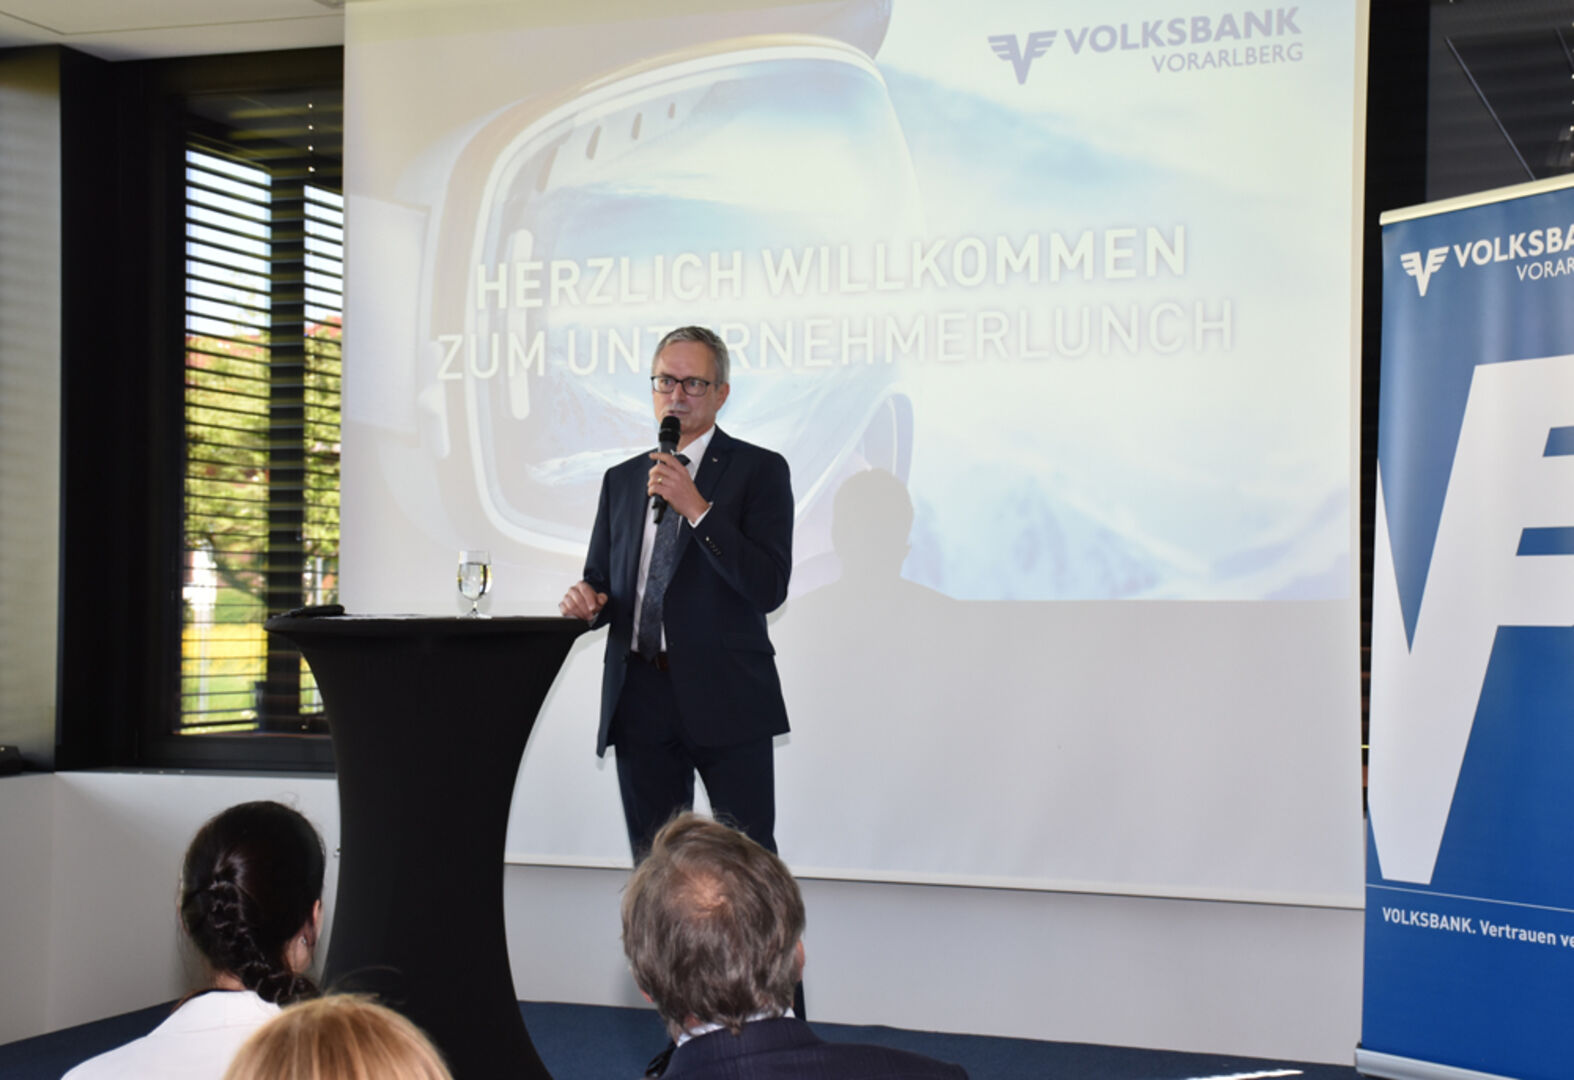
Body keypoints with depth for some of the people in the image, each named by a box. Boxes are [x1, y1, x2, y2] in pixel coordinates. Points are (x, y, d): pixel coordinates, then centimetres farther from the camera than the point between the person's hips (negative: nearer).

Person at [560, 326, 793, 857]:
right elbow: (603, 582, 21)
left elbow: (769, 588, -12)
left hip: (724, 695, -4)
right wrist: (587, 600, -3)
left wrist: (697, 509, -18)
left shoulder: (759, 470, 0)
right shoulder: (621, 479, 16)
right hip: (639, 698, 5)